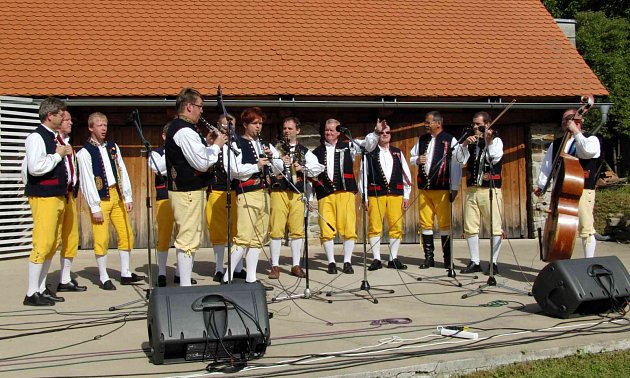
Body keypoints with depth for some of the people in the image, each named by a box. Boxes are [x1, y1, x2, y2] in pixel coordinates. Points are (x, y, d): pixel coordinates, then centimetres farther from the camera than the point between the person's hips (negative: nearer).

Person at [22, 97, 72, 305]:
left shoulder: (55, 137, 15)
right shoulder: (36, 137, -12)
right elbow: (35, 167, -23)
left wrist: (66, 154, 11)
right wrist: (58, 154, -14)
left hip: (58, 196, 9)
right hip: (43, 197, -9)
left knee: (53, 244, 11)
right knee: (43, 243, -10)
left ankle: (41, 289, 20)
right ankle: (32, 293, -3)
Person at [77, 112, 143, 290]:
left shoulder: (113, 147, 11)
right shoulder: (84, 152, -6)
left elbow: (123, 172, 11)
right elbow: (87, 181, -10)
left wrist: (128, 197, 5)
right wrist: (95, 207, -13)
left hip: (117, 195, 6)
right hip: (100, 198, -6)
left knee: (126, 235, 7)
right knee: (102, 239, -4)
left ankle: (125, 274, 18)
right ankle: (104, 278, 8)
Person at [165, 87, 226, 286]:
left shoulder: (176, 128, 15)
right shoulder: (184, 131, -18)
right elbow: (202, 163, -21)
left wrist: (208, 144, 7)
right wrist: (216, 145, -7)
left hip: (186, 190, 11)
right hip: (188, 193, -11)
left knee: (189, 238, 16)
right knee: (188, 240, -8)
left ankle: (185, 282, 24)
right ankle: (185, 286, -4)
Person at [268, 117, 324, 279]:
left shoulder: (304, 151, 16)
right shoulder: (275, 148, 11)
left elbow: (318, 168, 9)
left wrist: (302, 168, -5)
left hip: (297, 194, 2)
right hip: (278, 191, -2)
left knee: (297, 230, 2)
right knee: (276, 229, -6)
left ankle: (296, 265, 11)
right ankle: (275, 266, 0)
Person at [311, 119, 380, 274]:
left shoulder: (348, 147, 13)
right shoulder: (317, 152, 17)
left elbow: (368, 145, 4)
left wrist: (376, 132, -13)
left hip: (345, 192, -1)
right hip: (324, 194, 1)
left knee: (349, 229, -5)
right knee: (326, 230, -3)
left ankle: (347, 262, 3)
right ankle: (331, 262, 7)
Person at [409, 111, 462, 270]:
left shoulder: (450, 140, -3)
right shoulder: (422, 140, 14)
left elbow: (456, 165, -6)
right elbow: (412, 157, 23)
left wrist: (454, 188, -8)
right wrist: (417, 160, -1)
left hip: (442, 189, -5)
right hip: (424, 188, 5)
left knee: (445, 223, -3)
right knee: (425, 223, 5)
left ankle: (447, 258, 6)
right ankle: (429, 257, 14)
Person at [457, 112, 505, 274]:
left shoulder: (496, 140, 3)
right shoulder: (471, 141, 16)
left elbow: (495, 158, -14)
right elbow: (460, 159, 2)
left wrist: (488, 142, -19)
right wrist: (464, 144, -12)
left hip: (490, 190, -5)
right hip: (472, 190, 5)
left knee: (495, 228, -5)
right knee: (470, 228, 5)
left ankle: (493, 262, 2)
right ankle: (474, 262, 12)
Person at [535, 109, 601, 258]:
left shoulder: (591, 139, 3)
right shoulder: (556, 144, 17)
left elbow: (588, 151, -20)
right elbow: (547, 166, 16)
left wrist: (576, 132, -12)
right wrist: (541, 185, 7)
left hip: (583, 191, -5)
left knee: (586, 228, -7)